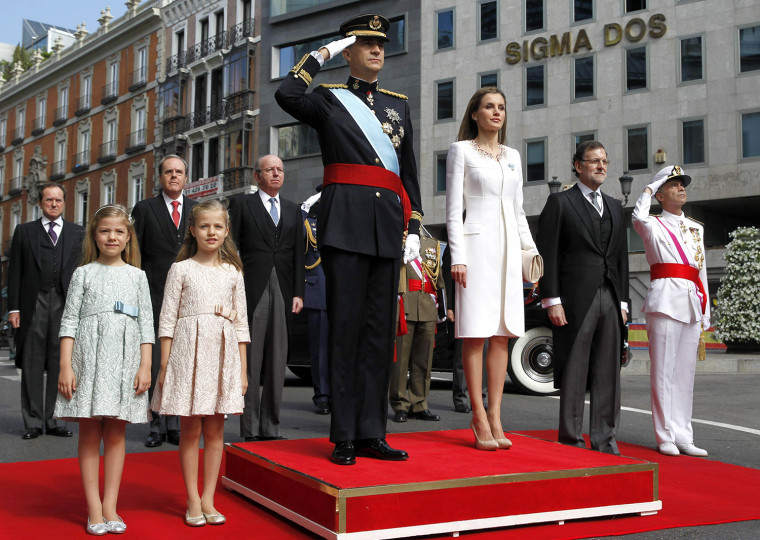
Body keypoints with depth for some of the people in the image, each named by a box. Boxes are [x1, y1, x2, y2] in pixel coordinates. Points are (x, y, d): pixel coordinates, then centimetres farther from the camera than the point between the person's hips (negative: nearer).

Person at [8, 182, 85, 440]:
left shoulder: (78, 233, 12)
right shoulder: (24, 231, 12)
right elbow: (15, 272, 7)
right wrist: (13, 308, -1)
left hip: (66, 305, 0)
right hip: (33, 304, 0)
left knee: (61, 365, 1)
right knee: (32, 365, 2)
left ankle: (55, 420, 9)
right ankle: (33, 422, 8)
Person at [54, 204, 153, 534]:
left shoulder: (137, 276, 11)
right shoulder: (84, 273, 7)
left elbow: (146, 324, 7)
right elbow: (69, 321, 3)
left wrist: (145, 366, -1)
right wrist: (65, 365, -6)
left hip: (124, 359, 1)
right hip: (88, 356, -1)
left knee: (115, 433, 3)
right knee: (89, 432, 1)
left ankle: (110, 506, 9)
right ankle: (94, 509, 5)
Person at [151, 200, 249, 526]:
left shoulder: (233, 272, 10)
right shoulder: (181, 269, 3)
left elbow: (241, 323, 11)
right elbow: (167, 320, 1)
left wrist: (242, 369, 7)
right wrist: (164, 365, -4)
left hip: (222, 353, 2)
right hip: (188, 352, -2)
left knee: (215, 429, 5)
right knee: (191, 429, 2)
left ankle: (208, 499, 14)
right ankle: (193, 501, 11)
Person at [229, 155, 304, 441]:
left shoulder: (293, 210, 17)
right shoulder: (241, 203, 6)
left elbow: (298, 253, 13)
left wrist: (298, 293, 5)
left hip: (284, 291, 4)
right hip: (252, 289, -4)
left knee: (278, 361, 4)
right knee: (251, 360, -3)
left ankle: (270, 426, 11)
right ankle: (250, 429, 3)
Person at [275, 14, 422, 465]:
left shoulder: (399, 104, 21)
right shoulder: (329, 99, 8)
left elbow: (409, 171, 19)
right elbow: (287, 95, -15)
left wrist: (414, 228, 10)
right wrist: (321, 54, -4)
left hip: (389, 226, 4)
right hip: (346, 222, -4)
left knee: (381, 330, 4)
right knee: (346, 326, -4)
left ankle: (372, 433, 11)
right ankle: (345, 437, 2)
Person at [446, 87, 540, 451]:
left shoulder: (512, 156, 18)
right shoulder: (461, 150, 3)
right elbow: (453, 209, -3)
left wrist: (532, 251, 12)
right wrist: (458, 256, -12)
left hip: (508, 247, 5)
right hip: (477, 243, -5)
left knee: (503, 334, 3)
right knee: (475, 335, -6)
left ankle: (495, 415, 7)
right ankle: (480, 419, -2)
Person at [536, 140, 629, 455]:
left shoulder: (614, 207, 20)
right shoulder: (560, 202, 3)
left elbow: (621, 257, 20)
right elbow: (547, 254, -4)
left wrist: (622, 301, 12)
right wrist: (552, 301, -12)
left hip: (610, 299, 6)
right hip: (575, 299, -6)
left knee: (608, 374, 7)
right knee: (573, 373, -3)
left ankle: (605, 441, 14)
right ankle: (572, 441, 5)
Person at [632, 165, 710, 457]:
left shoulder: (696, 228, 20)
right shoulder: (653, 225, 3)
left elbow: (701, 271, 21)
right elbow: (639, 216, -24)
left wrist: (705, 312, 16)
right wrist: (651, 186, -7)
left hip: (691, 304, 6)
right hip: (665, 301, -6)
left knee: (685, 371, 8)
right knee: (663, 370, -5)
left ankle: (682, 436, 14)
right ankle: (666, 436, 1)